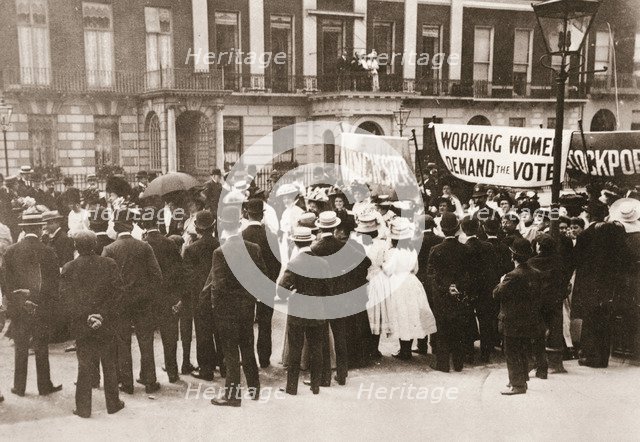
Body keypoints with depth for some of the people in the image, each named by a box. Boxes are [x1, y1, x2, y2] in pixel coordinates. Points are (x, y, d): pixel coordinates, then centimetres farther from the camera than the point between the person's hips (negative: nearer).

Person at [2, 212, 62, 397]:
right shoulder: (48, 251, -10)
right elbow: (55, 281, -7)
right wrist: (50, 303, 3)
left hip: (17, 306, 2)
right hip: (42, 306, -1)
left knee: (21, 348, 12)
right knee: (41, 348, 9)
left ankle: (19, 387, 19)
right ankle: (44, 386, 17)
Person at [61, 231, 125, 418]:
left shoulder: (68, 268, -4)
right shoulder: (109, 264, -5)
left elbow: (67, 297, -8)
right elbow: (116, 292, -8)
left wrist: (85, 317, -10)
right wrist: (103, 315, -9)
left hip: (81, 326, 0)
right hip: (106, 326, 0)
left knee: (85, 366, 10)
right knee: (109, 365, 12)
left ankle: (83, 407, 14)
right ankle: (113, 404, 21)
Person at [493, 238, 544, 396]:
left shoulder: (513, 276, -22)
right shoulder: (535, 274, 2)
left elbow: (497, 294, -18)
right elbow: (537, 295, 12)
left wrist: (501, 282, 0)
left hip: (513, 322, -8)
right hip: (529, 321, 8)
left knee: (512, 353, 2)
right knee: (524, 351, 18)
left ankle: (517, 384, 6)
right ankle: (522, 380, 29)